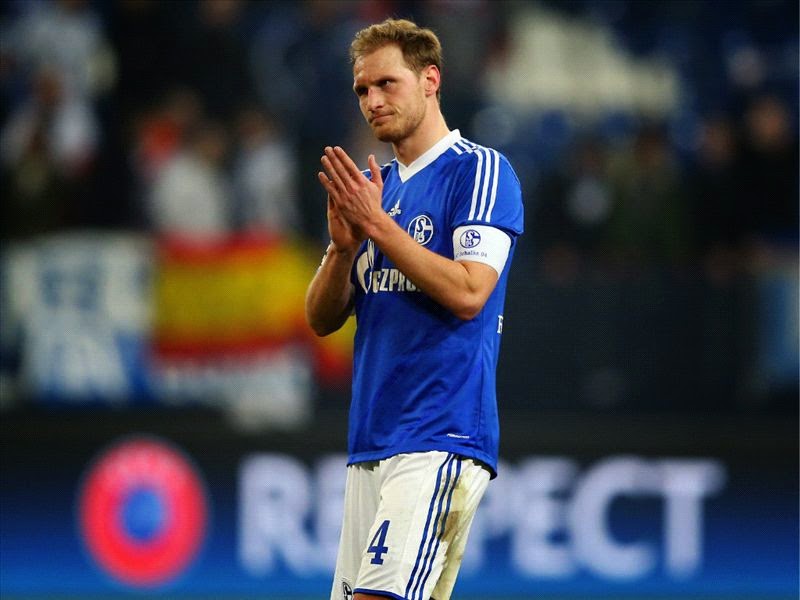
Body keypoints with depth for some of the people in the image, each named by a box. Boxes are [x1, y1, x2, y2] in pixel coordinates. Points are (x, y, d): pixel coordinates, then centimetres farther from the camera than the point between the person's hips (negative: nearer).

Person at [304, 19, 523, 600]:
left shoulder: (481, 171, -4)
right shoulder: (371, 187, 18)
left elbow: (467, 293, -16)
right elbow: (322, 319, 15)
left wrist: (379, 225, -14)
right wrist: (344, 245, -4)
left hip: (440, 442, -8)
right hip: (370, 444, 8)